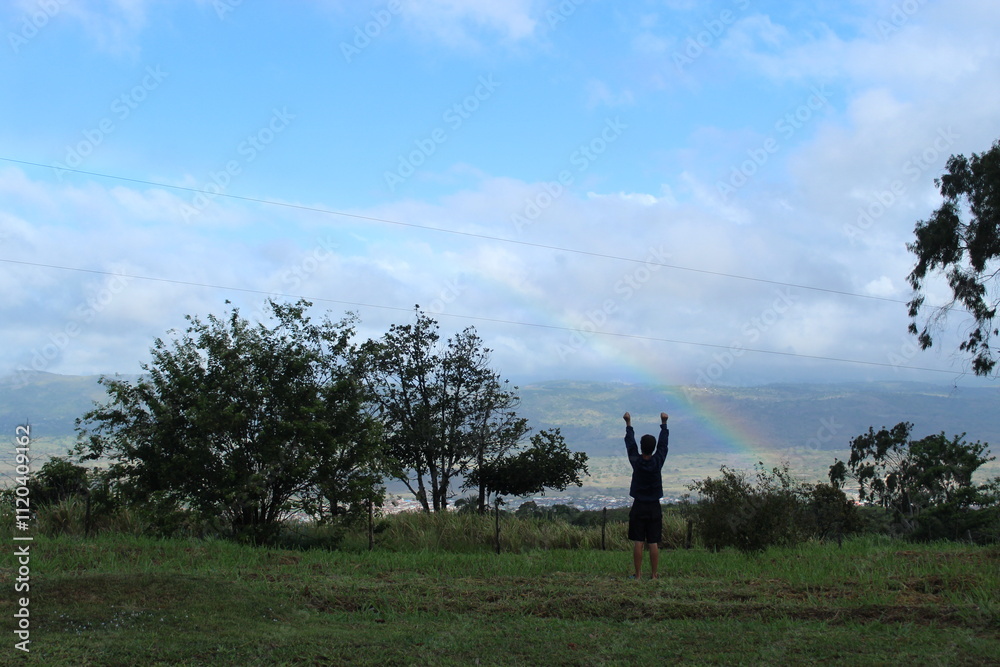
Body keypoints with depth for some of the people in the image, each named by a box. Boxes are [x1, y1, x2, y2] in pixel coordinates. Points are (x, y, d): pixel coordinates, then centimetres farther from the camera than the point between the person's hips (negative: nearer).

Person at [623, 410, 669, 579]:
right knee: (653, 543, 1)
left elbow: (630, 443, 7)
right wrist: (664, 423, 17)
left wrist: (628, 423, 18)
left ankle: (638, 574, -1)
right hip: (654, 508, 1)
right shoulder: (658, 461, -6)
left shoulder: (636, 461, -7)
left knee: (638, 543, -1)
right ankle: (654, 575, 2)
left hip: (638, 507, -1)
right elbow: (663, 443, 7)